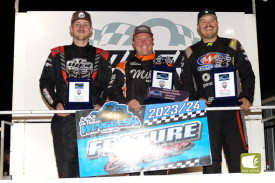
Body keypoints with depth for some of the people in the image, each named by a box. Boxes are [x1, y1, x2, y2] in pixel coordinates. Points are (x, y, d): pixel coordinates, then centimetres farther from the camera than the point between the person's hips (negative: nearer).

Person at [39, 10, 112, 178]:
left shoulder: (101, 56, 13)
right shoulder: (57, 54, 13)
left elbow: (109, 85, 12)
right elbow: (45, 82, 12)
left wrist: (100, 104, -5)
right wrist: (55, 103, -3)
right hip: (64, 119, 0)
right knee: (65, 168, 2)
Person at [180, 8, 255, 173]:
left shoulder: (232, 46, 13)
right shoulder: (191, 52, 14)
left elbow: (247, 74, 13)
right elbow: (185, 82, 12)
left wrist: (246, 97, -3)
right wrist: (196, 99, -5)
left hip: (231, 110, 0)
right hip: (205, 113, 0)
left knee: (238, 159, -2)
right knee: (209, 159, 1)